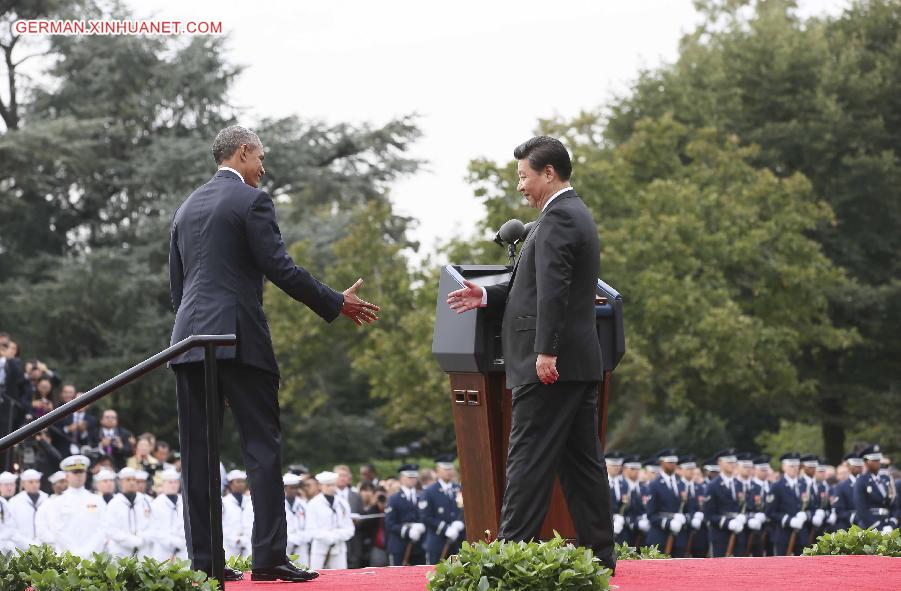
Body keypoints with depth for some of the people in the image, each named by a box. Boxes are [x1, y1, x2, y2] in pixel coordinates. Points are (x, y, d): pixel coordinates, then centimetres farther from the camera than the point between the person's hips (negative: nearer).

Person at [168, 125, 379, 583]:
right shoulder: (252, 200, -3)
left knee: (197, 454, 4)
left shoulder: (187, 208, 18)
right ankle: (268, 557, -10)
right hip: (238, 338, -7)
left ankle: (203, 559, 2)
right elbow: (280, 269, -9)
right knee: (262, 447, -4)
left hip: (189, 339, 7)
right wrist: (337, 304, -1)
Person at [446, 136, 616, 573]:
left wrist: (545, 352, -27)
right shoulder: (577, 215, 20)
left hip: (551, 365, -10)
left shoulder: (557, 218, -13)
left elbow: (553, 290, -23)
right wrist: (488, 297, 13)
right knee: (582, 460, 10)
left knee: (529, 460, -9)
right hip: (581, 363, 10)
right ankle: (599, 552, 12)